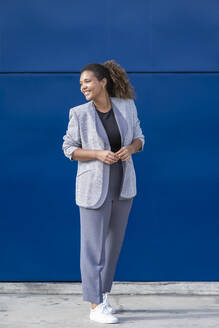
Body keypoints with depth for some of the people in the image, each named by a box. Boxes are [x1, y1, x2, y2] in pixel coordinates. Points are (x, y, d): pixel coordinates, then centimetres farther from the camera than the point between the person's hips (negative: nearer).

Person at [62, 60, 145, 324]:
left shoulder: (127, 106, -3)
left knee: (114, 241, 14)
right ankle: (96, 306, 7)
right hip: (94, 187, -4)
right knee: (93, 246, -2)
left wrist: (130, 149, -18)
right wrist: (99, 154, -21)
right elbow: (69, 149, -5)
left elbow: (138, 139, 6)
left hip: (122, 185, 4)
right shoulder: (79, 113, -11)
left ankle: (102, 293, 31)